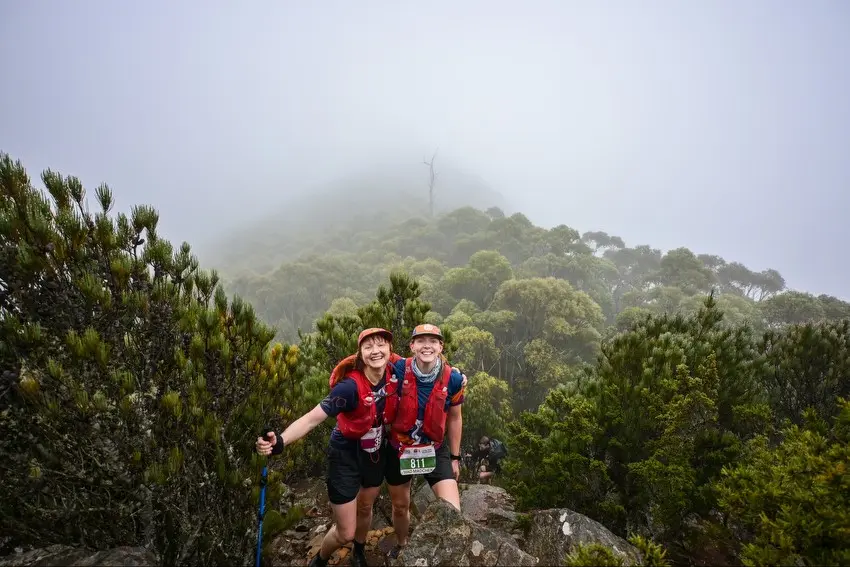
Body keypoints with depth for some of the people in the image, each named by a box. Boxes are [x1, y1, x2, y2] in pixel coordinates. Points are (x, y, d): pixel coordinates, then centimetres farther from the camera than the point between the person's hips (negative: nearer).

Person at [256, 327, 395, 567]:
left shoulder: (393, 373, -17)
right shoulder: (351, 386, -33)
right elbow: (312, 418, -38)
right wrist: (280, 442, -54)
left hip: (374, 452, 5)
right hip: (346, 456, -5)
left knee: (365, 508, 28)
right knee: (345, 533, 4)